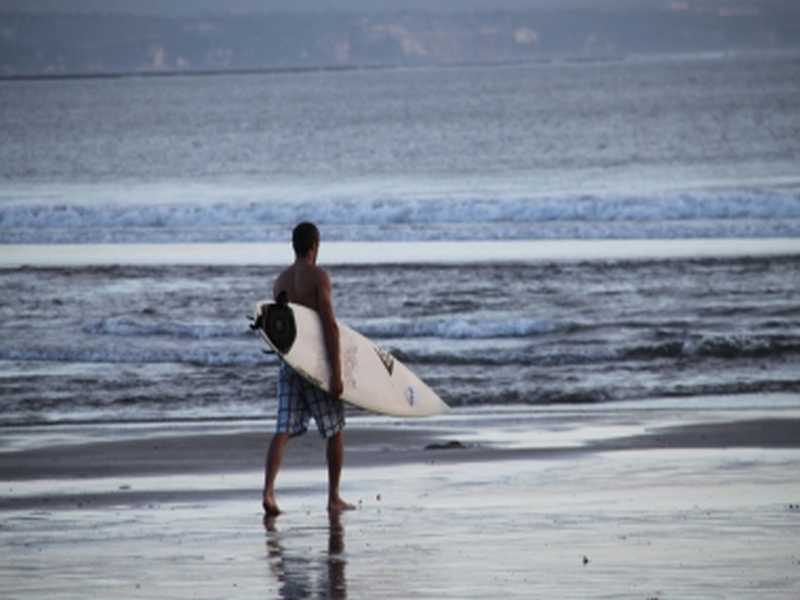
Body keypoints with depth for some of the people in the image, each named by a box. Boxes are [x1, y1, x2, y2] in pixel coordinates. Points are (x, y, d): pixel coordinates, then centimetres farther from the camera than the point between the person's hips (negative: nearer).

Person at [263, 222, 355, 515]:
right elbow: (329, 325, -16)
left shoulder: (280, 282, 12)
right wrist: (337, 372, -18)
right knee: (335, 430, 11)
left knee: (283, 430, -2)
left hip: (289, 363, 5)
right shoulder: (318, 276, -9)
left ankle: (268, 491, -21)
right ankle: (334, 497, 15)